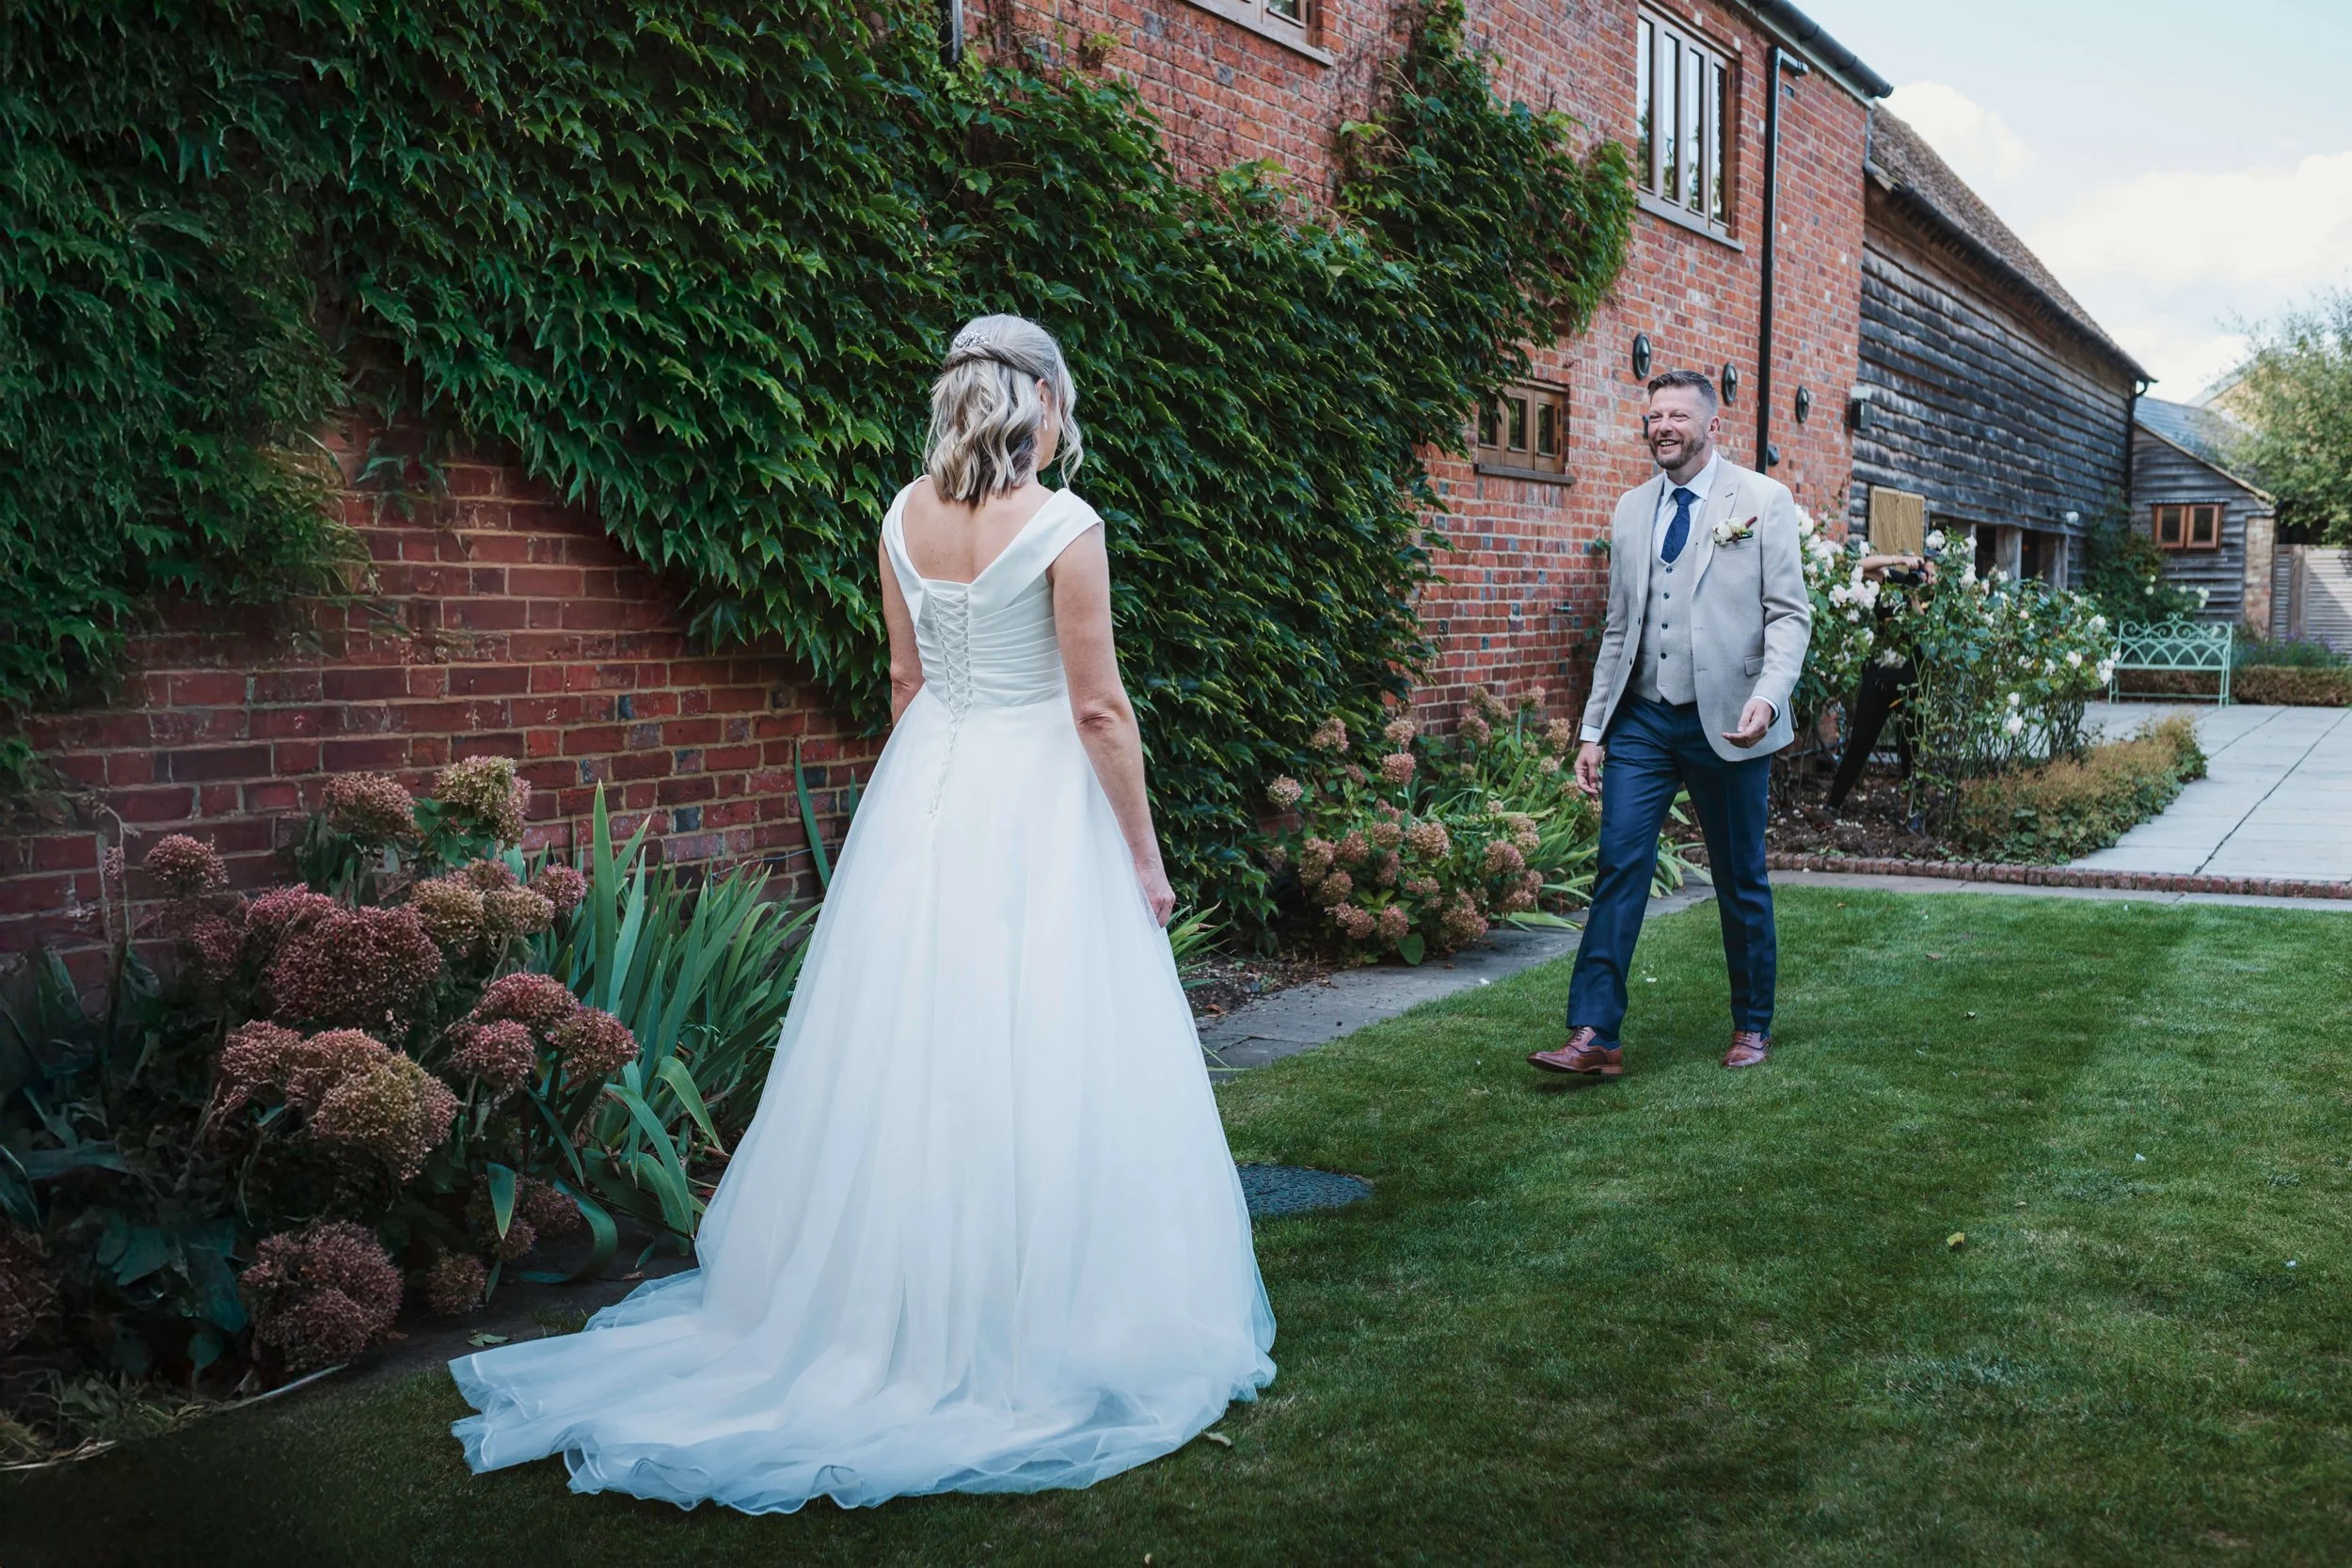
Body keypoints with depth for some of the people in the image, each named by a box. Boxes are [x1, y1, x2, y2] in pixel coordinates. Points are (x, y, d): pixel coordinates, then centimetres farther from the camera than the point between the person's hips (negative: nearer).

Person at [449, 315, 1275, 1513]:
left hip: (925, 792, 6)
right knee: (1039, 1064, 2)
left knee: (913, 1053, 14)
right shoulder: (1063, 525, -14)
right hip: (1036, 799, -6)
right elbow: (1098, 709, -13)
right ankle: (1032, 1323, 11)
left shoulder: (905, 515, 3)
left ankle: (893, 1304, 27)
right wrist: (1144, 857, -5)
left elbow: (906, 679, 11)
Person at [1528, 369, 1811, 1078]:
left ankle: (1752, 1027, 24)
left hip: (1726, 722, -3)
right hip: (1642, 719, 3)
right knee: (1619, 865, -7)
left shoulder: (1762, 500, -1)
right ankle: (1594, 1035, -9)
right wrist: (1594, 729, 10)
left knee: (1740, 879, 8)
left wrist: (1768, 697, -21)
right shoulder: (1631, 510, 12)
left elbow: (1789, 614, -5)